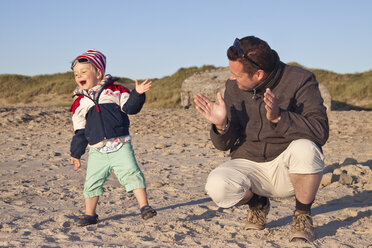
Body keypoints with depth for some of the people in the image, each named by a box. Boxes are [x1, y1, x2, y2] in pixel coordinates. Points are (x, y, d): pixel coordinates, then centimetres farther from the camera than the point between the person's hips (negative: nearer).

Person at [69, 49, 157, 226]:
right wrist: (75, 154, 15)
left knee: (132, 174, -12)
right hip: (97, 151, 2)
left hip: (120, 146, -2)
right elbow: (80, 132, 14)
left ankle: (144, 207, -3)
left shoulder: (115, 91, 4)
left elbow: (130, 107, -1)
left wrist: (138, 93, -18)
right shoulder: (79, 103, 9)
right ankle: (90, 214, 20)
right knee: (92, 182, 2)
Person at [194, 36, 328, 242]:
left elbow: (320, 132, -23)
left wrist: (278, 117, -37)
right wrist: (221, 125, -21)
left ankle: (303, 214, -7)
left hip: (288, 167, -2)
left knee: (304, 148, -36)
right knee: (217, 185, -28)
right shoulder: (234, 86, -2)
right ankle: (257, 203, 9)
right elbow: (224, 145, 2)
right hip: (249, 164, 3)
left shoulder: (299, 80, -13)